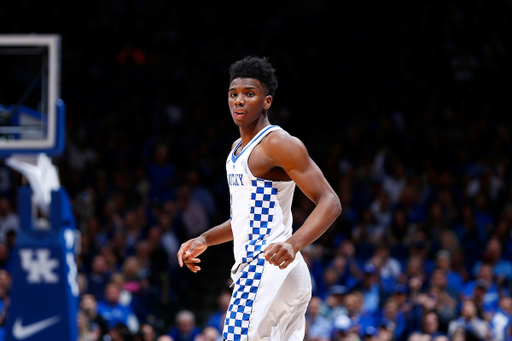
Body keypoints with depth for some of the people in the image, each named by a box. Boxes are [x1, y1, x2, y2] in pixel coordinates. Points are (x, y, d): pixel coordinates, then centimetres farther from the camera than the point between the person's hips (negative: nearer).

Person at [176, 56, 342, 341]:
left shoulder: (280, 144, -12)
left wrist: (293, 244, -32)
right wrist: (205, 240, 19)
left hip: (270, 269, -10)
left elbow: (330, 203, -18)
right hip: (253, 267, 10)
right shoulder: (239, 148, 18)